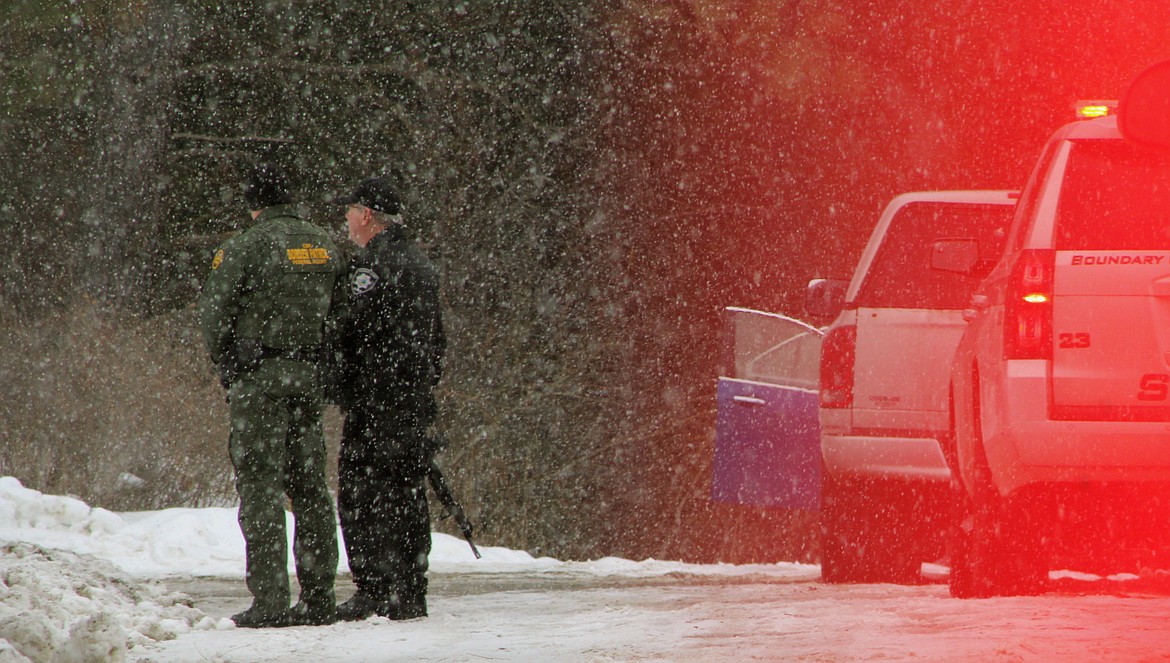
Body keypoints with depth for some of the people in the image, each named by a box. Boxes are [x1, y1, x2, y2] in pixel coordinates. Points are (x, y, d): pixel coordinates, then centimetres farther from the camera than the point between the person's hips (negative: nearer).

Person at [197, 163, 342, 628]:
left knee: (261, 489, -5)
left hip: (259, 378, -6)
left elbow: (212, 312, -7)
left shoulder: (246, 248, -9)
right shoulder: (324, 247, 9)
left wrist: (224, 362, 8)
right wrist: (319, 360, 16)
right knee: (311, 488, 10)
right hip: (310, 378, 6)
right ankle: (319, 597, 10)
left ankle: (270, 599, -10)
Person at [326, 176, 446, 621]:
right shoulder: (421, 263, 17)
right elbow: (436, 338, 23)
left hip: (375, 401, -9)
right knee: (408, 493, 10)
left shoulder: (372, 264, -11)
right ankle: (410, 595, 11)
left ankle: (376, 592, -11)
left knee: (362, 494, -6)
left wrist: (335, 382, -8)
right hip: (416, 399, 9)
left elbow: (351, 330, -17)